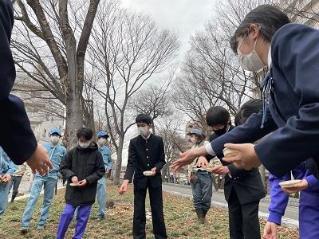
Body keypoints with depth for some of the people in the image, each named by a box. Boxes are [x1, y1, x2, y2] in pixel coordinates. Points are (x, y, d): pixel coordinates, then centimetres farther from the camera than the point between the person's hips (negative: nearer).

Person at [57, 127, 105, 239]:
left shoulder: (96, 154, -6)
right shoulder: (72, 152, -4)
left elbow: (101, 171, -1)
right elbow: (63, 167, 3)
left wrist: (88, 180, -13)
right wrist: (71, 176, -14)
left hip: (88, 191, 0)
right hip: (73, 189, 0)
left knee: (83, 216, 9)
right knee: (67, 214, 1)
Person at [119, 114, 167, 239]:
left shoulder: (158, 140, -4)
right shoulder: (133, 142, -4)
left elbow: (162, 161, 1)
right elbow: (131, 163, -12)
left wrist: (156, 168, -20)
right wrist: (126, 180, -27)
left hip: (155, 179, 0)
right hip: (140, 179, 0)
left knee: (157, 210, 7)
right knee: (138, 211, 5)